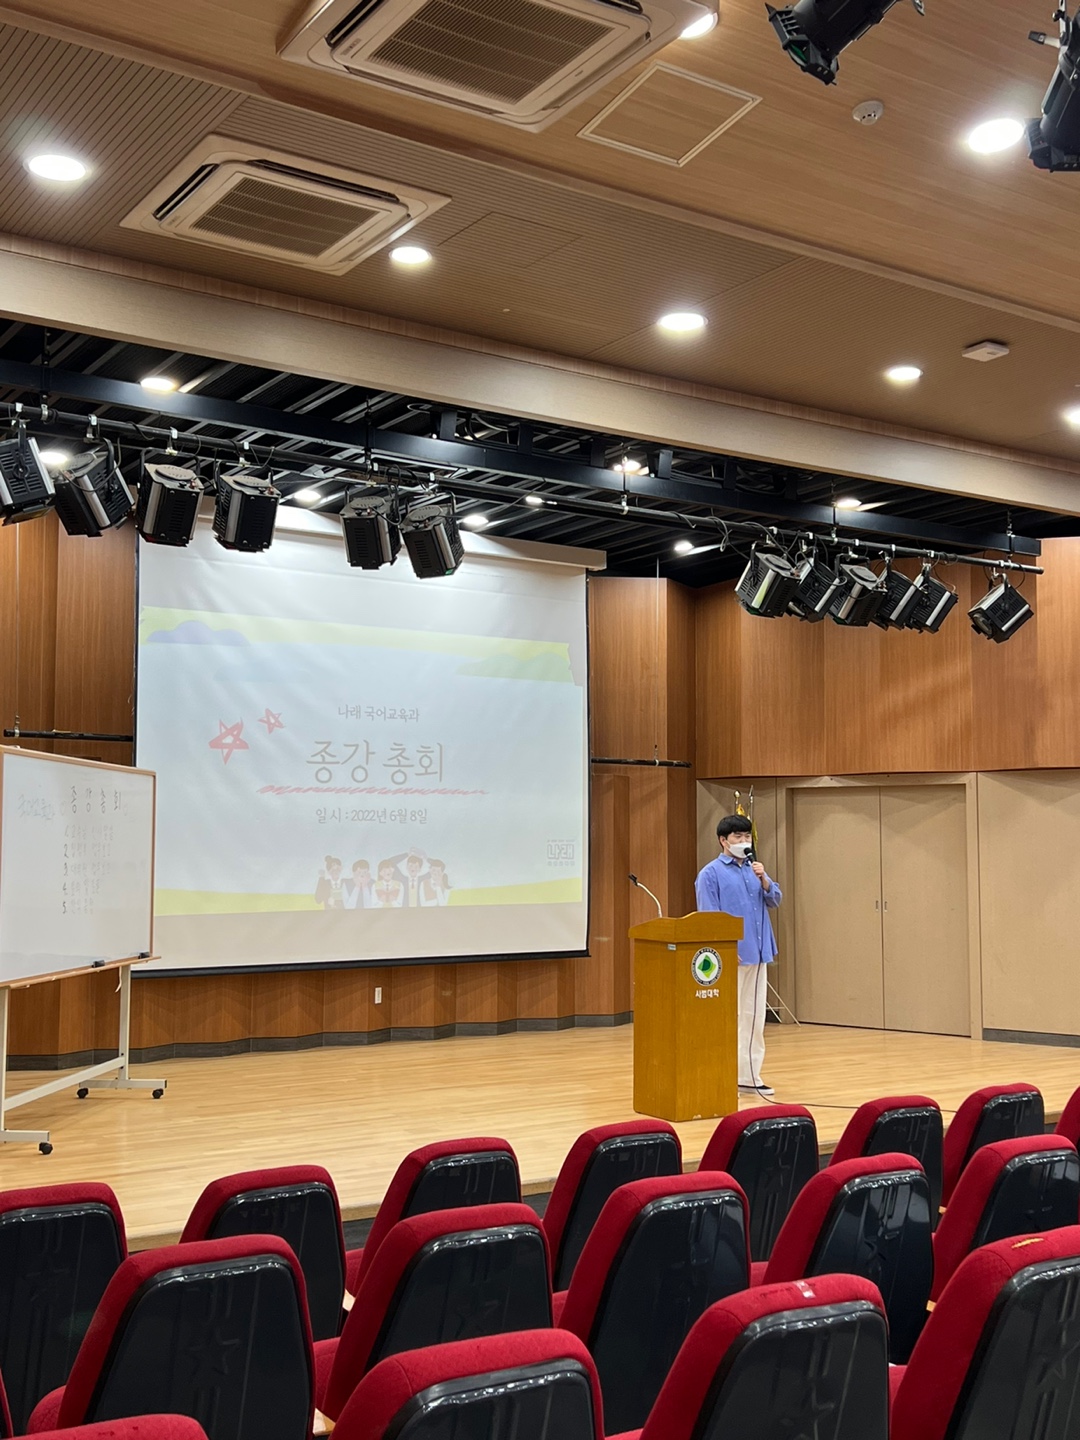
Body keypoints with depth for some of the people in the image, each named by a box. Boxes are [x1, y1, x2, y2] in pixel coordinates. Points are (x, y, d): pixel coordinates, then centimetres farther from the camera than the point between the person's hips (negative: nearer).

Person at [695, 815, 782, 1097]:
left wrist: (763, 879, -8)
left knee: (754, 1016, 11)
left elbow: (774, 901, 10)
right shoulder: (711, 873, -6)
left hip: (758, 955, 7)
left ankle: (749, 1075, 18)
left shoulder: (753, 869, 14)